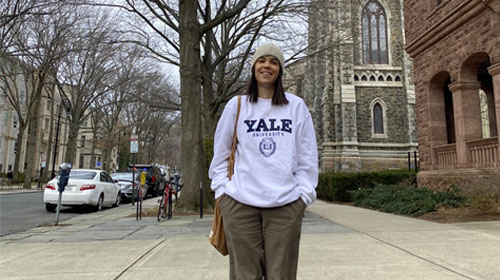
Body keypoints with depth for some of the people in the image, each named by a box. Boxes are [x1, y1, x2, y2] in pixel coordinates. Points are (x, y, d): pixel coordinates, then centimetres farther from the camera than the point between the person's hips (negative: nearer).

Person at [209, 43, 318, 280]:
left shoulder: (296, 106, 8)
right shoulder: (236, 105, 7)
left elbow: (307, 156, 8)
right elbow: (220, 153, 11)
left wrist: (304, 193, 1)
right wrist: (221, 189, 4)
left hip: (285, 203, 1)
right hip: (240, 202, 0)